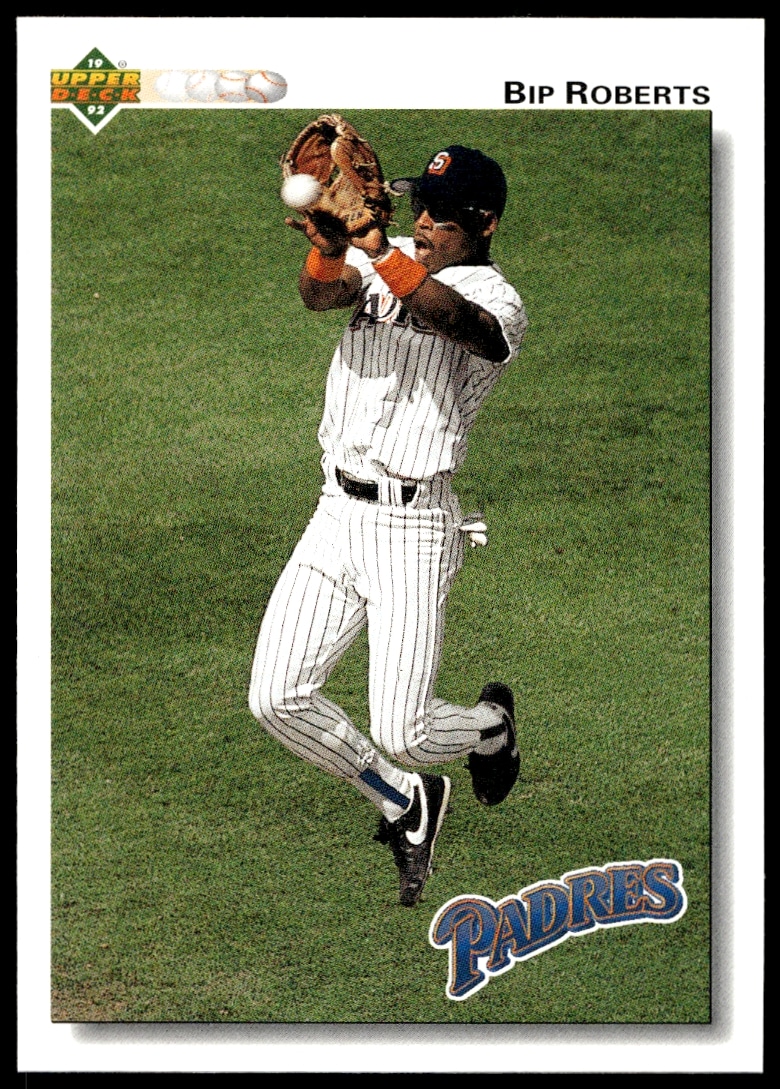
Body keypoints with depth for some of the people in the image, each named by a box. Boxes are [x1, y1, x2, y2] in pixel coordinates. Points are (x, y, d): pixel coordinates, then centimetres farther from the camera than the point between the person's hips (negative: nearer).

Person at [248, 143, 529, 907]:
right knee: (277, 699, -5)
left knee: (401, 735, -7)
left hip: (413, 530, -5)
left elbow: (453, 316, -31)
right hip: (337, 513, 5)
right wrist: (329, 249, -38)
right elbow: (319, 294, -13)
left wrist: (378, 255, -48)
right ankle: (406, 805, 18)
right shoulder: (381, 262, 9)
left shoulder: (495, 299, -6)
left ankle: (490, 724, 30)